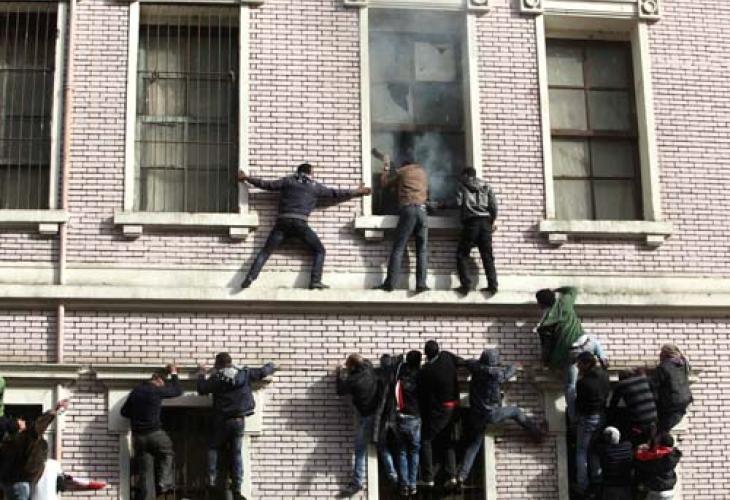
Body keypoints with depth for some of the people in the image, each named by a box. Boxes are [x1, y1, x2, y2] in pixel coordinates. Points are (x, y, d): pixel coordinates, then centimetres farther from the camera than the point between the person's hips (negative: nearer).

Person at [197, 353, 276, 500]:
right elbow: (263, 372, 9)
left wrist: (201, 374, 15)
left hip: (222, 420, -2)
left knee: (214, 448, 15)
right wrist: (271, 366, 31)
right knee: (236, 454, 7)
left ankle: (212, 479, -1)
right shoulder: (245, 374, 0)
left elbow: (201, 389, -1)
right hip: (239, 420, 2)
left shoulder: (216, 378, -7)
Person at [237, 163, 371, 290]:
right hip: (300, 223, -2)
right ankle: (315, 281, -4)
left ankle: (251, 277, -13)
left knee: (265, 251, 4)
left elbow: (266, 184, 16)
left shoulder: (288, 181, 15)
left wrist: (247, 178, 28)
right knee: (319, 250, 10)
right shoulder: (315, 186, 12)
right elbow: (335, 193, 18)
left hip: (283, 222, 2)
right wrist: (357, 192, 30)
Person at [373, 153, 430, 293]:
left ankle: (390, 283, -9)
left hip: (408, 209, -2)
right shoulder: (423, 172, 25)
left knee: (398, 249, -3)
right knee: (422, 250, 1)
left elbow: (384, 183, 24)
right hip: (422, 209, 2)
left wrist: (386, 168, 35)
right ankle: (421, 284, -9)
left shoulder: (401, 172, 16)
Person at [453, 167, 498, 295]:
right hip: (485, 222, 4)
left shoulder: (463, 186, 6)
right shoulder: (486, 187, 14)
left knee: (462, 255, 2)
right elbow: (494, 205, 6)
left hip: (470, 222, -4)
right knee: (487, 256, 7)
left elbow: (458, 202, -5)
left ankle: (466, 285, -10)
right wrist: (492, 221, 16)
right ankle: (492, 285, -2)